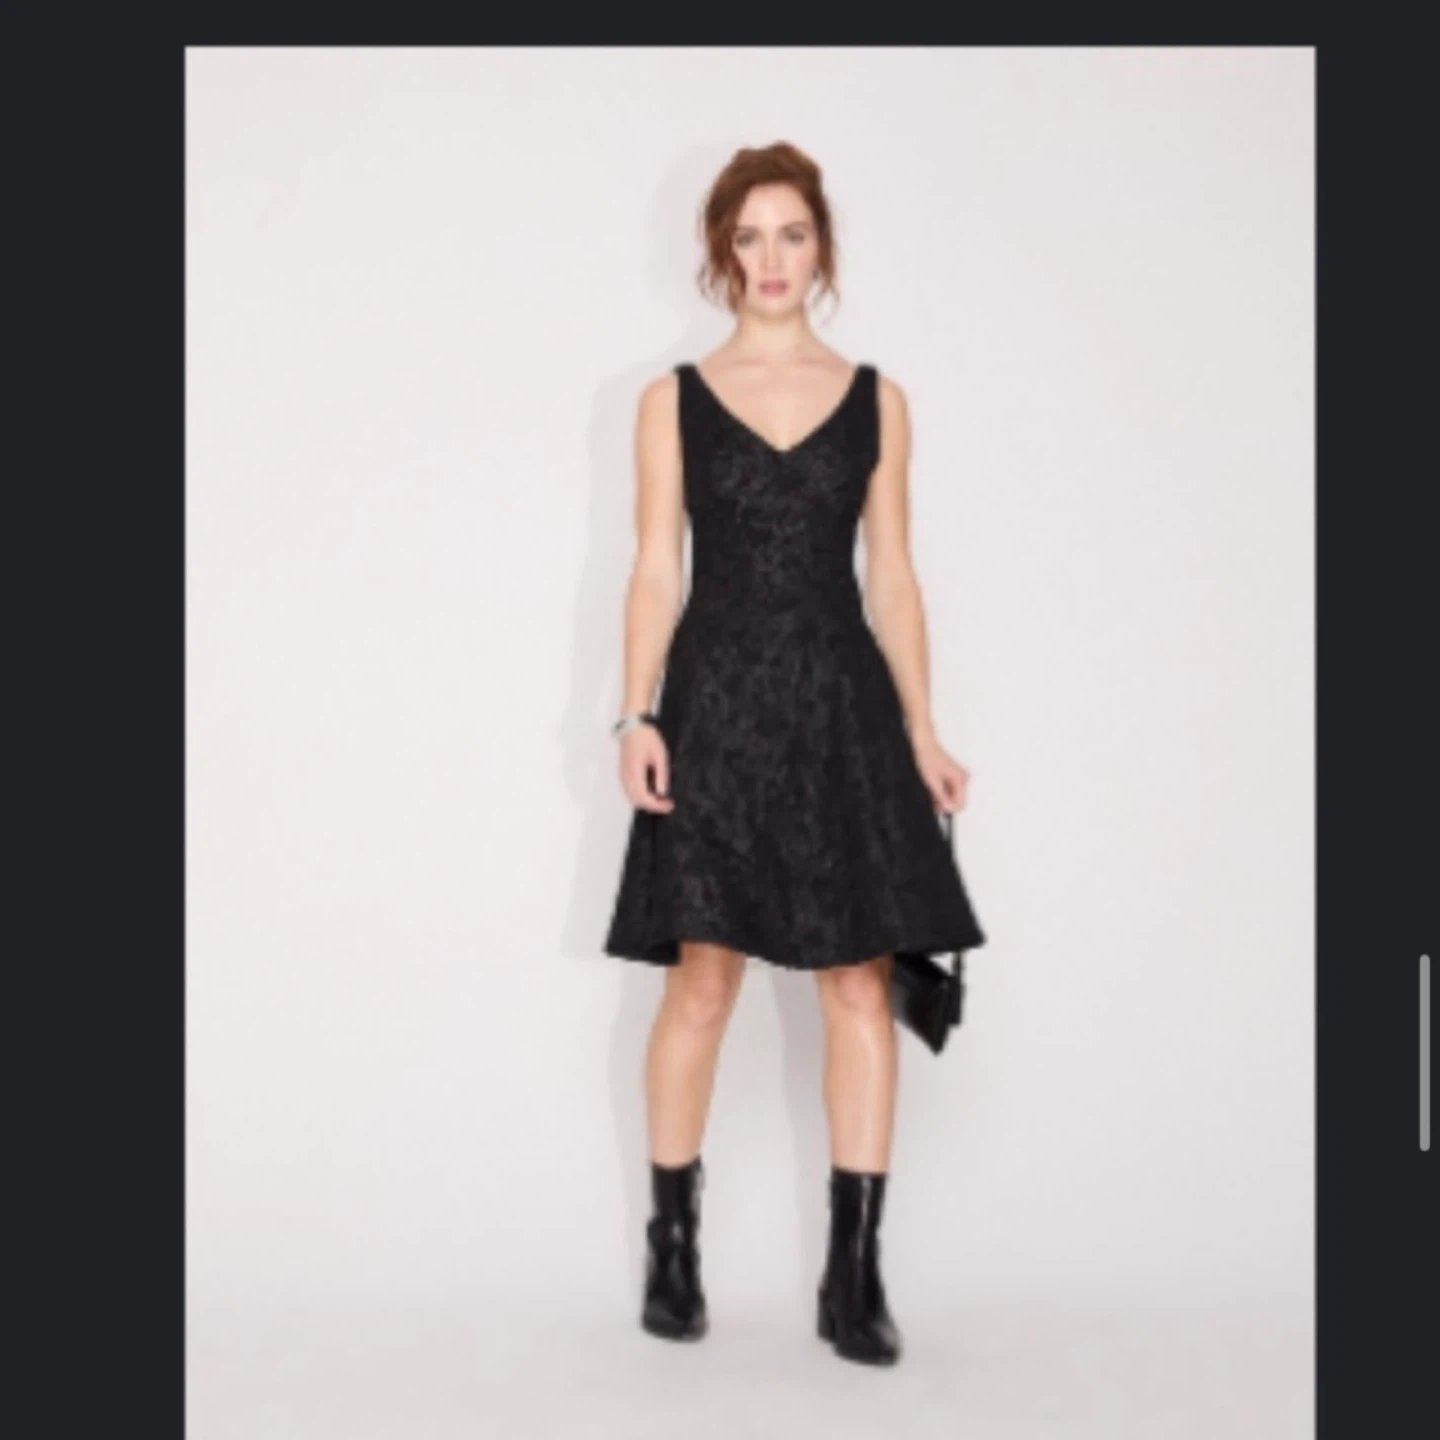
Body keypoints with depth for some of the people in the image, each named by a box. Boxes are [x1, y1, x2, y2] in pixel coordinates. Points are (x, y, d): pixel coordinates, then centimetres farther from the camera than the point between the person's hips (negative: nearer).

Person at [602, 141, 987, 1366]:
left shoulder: (876, 400, 9)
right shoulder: (673, 400, 6)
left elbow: (892, 575, 8)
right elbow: (656, 569, 2)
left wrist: (921, 730, 3)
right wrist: (638, 716, -9)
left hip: (842, 705, 1)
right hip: (718, 701, -1)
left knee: (861, 984, -2)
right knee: (702, 978, 0)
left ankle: (855, 1275, 5)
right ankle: (674, 1250, 15)